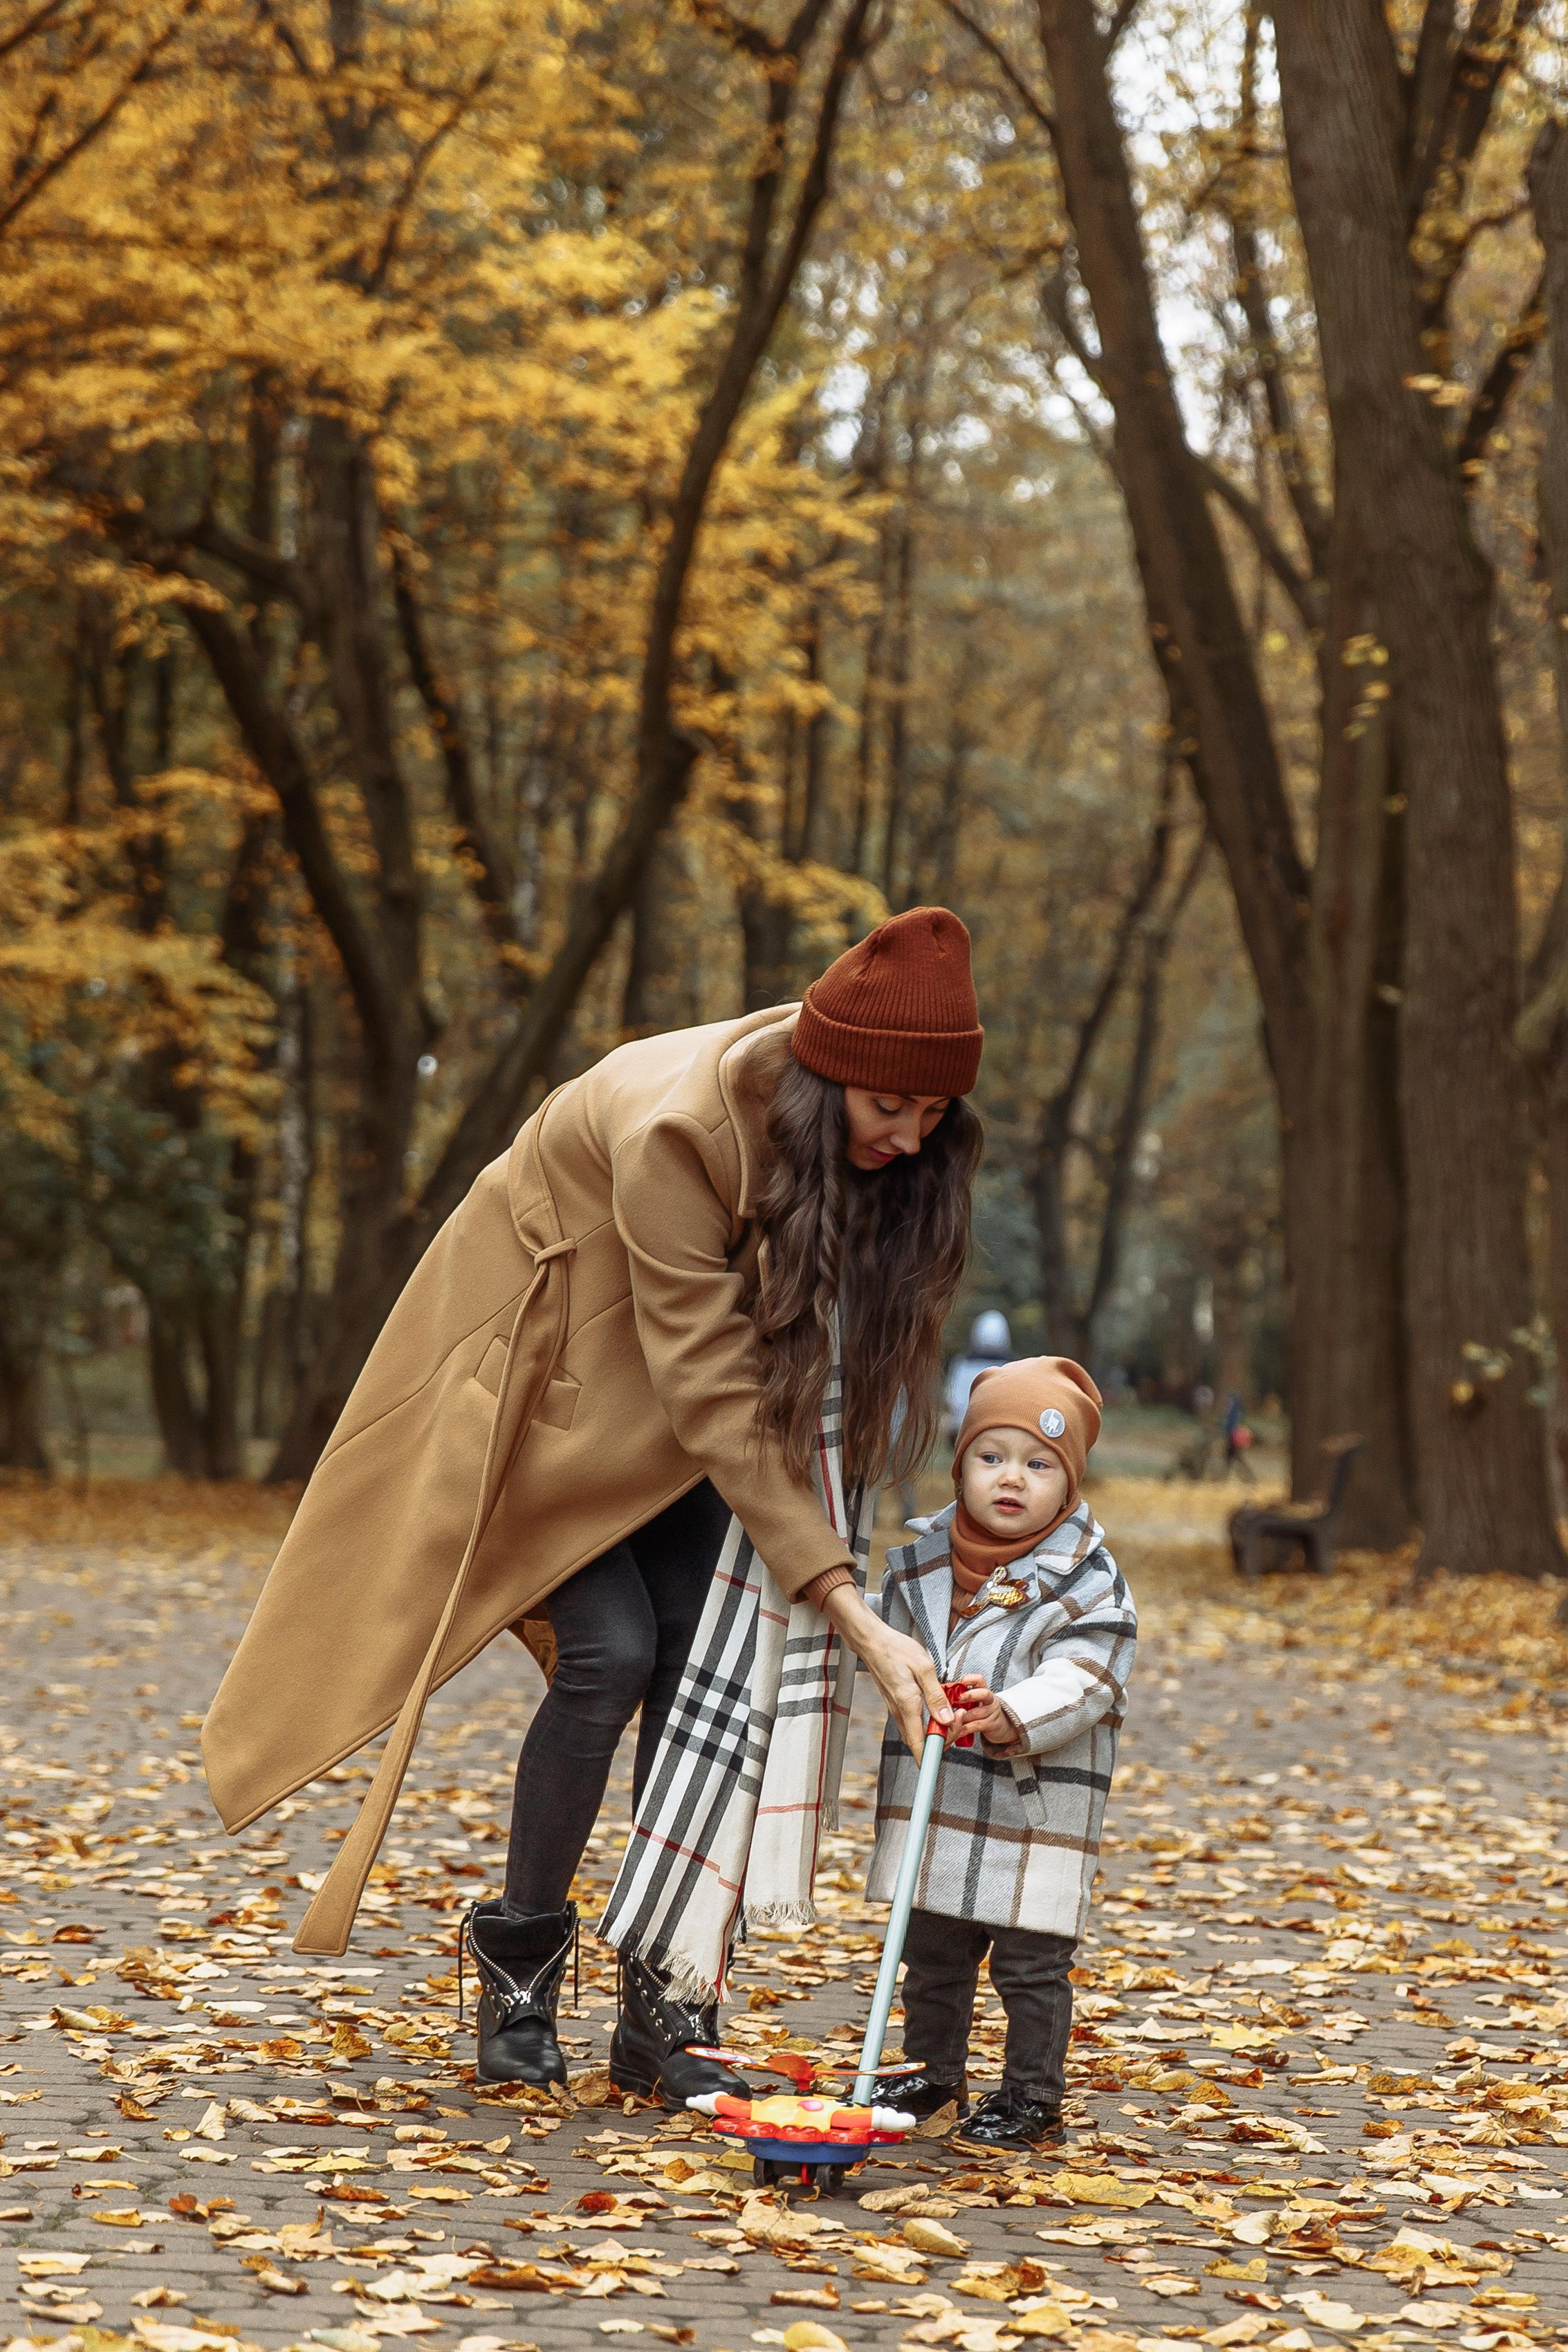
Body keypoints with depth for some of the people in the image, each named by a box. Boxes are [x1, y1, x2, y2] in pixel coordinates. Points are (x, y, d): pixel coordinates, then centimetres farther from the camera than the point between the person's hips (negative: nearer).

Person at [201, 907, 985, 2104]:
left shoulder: (851, 1123, -17)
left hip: (681, 1349, 6)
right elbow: (711, 1398, -39)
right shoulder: (672, 1129, -38)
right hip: (547, 1358, -6)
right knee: (608, 1653, -17)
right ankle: (520, 1962, 5)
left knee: (702, 1653, -9)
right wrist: (852, 1611, -41)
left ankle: (662, 2004, -2)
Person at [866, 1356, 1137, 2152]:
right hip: (933, 1799, 5)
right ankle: (930, 2072, 34)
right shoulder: (921, 1560, 5)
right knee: (932, 1953, 18)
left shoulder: (1087, 1581, -11)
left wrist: (1011, 1717, -33)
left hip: (1038, 1809, -5)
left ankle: (1030, 2096, 14)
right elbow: (893, 1644, 19)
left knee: (1032, 1962, 0)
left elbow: (1081, 1683, -19)